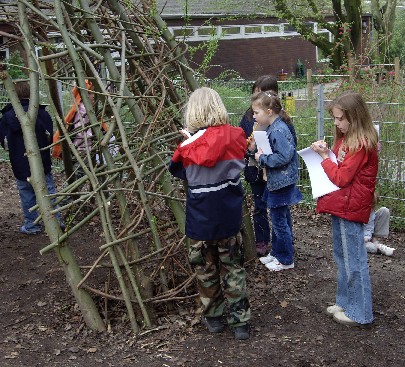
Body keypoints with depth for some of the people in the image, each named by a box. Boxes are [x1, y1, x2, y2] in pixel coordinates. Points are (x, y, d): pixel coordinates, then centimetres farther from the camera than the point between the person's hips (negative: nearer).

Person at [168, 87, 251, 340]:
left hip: (201, 217, -3)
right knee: (233, 267, 14)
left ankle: (213, 317, 26)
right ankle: (241, 321, 16)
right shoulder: (235, 137, -7)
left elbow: (178, 172, 0)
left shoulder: (191, 144, -16)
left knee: (206, 268, 14)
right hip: (230, 214, 3)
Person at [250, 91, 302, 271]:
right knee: (280, 218, 20)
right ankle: (276, 252, 33)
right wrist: (255, 149, 3)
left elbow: (284, 157, -28)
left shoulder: (279, 131, -22)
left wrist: (262, 158, -18)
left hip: (282, 182, -10)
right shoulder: (270, 128, 8)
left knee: (279, 220, 1)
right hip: (276, 181, 10)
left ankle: (286, 260, 15)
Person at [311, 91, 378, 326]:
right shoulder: (345, 138, 10)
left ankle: (359, 313, 13)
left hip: (351, 207, -10)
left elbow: (341, 178, -20)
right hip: (341, 204, 10)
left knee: (354, 261, 1)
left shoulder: (361, 144, -19)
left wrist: (324, 156, -11)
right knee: (343, 257, 19)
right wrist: (326, 151, 1)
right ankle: (346, 302, 33)